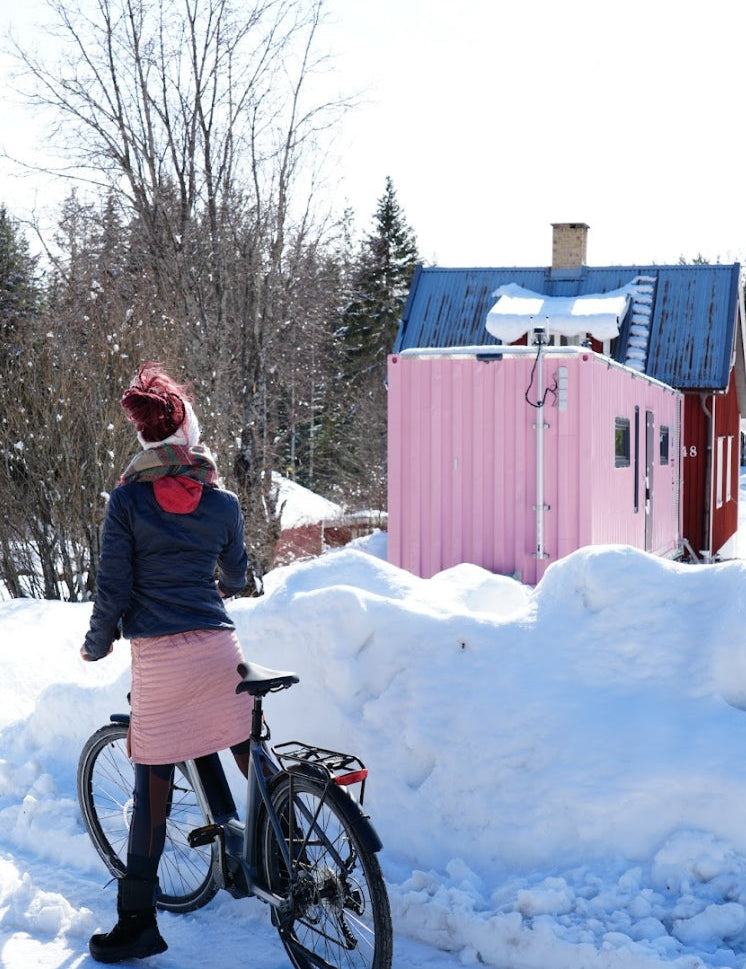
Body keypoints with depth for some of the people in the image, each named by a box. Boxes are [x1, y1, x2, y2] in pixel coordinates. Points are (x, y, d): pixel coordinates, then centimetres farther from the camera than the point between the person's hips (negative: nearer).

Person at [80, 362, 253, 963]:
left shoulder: (127, 499, -4)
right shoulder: (223, 503, 5)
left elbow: (113, 587, -3)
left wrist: (97, 644, 13)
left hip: (158, 658, -2)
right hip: (219, 647, 2)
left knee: (153, 789, 4)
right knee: (253, 763, 17)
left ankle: (138, 923, 11)